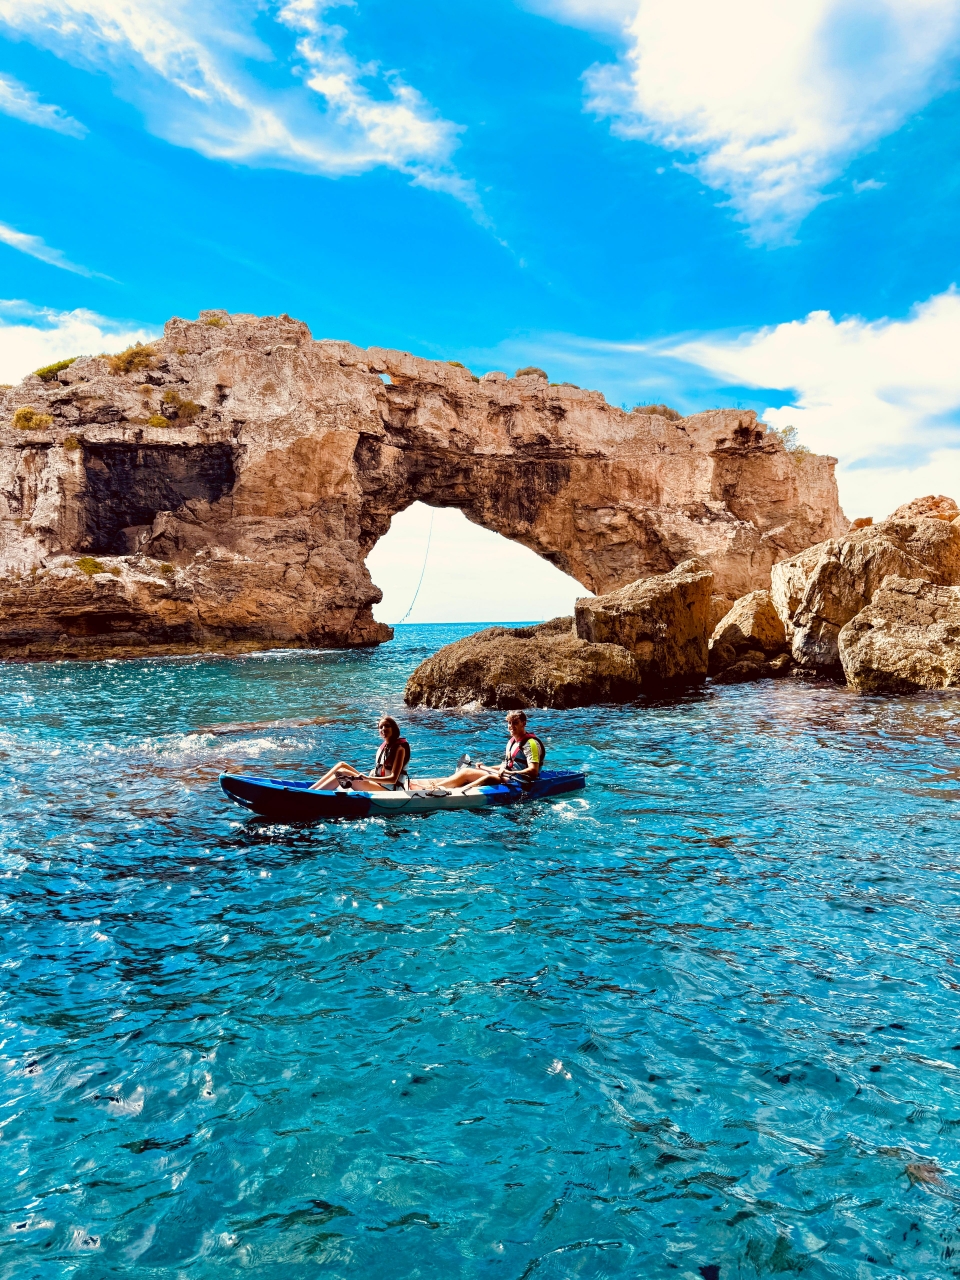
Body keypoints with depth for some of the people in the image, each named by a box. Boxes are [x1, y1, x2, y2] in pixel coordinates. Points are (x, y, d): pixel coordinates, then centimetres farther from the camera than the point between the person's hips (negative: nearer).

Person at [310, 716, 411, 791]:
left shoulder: (399, 748, -11)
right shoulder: (384, 746, 14)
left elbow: (393, 779, -18)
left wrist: (367, 778, -24)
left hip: (387, 791, -9)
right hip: (377, 785, 9)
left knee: (343, 773, -21)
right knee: (342, 765, -1)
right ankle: (310, 790, -9)